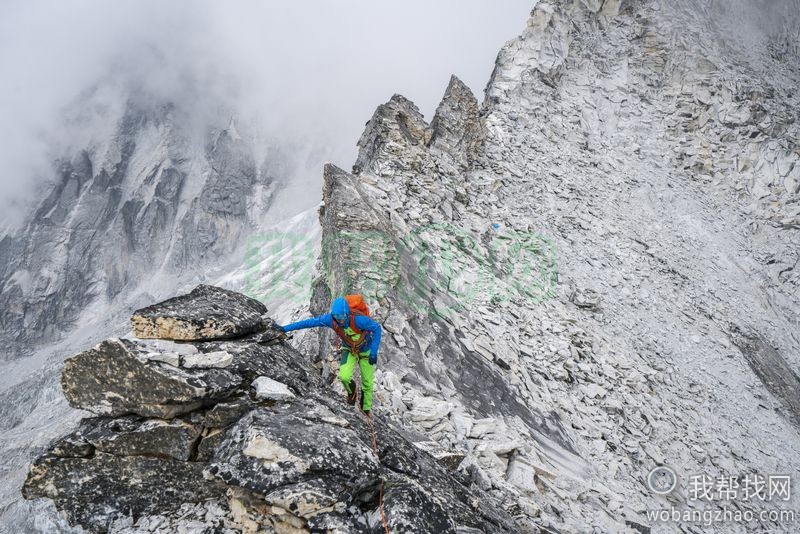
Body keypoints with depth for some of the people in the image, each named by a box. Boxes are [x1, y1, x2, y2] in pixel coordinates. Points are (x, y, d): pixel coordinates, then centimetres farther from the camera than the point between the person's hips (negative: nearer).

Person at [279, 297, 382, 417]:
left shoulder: (358, 319, -38)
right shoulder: (330, 319, -28)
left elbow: (377, 328, -27)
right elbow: (309, 322, -20)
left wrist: (374, 353, -31)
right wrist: (285, 328, -20)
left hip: (365, 351, -2)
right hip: (349, 349, 2)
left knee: (368, 383, 5)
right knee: (344, 376, -21)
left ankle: (366, 410, 31)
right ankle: (352, 391, 15)